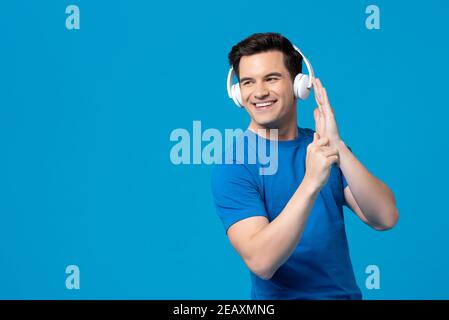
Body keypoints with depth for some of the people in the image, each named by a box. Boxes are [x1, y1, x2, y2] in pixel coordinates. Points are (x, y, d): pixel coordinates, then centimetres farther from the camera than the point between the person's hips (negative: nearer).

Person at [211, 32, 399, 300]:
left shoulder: (323, 146, 3)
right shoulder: (233, 167, -9)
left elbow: (386, 219, -8)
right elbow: (261, 263, -19)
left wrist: (337, 146, -18)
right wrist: (311, 183, -28)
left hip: (348, 292, 3)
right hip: (282, 296, -3)